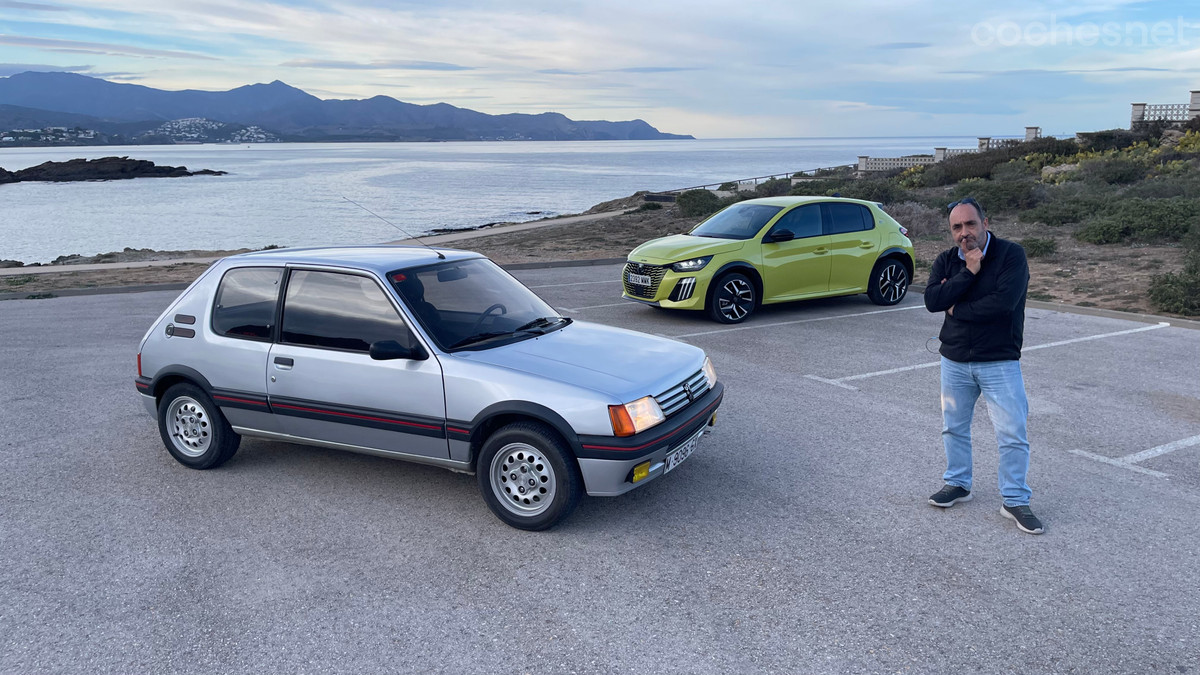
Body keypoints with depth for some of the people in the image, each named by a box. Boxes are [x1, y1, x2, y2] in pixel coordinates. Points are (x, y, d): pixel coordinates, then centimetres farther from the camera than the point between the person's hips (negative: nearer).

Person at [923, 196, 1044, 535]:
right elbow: (932, 301, -14)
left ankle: (1015, 501, 12)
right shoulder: (946, 261, 2)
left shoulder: (1011, 254, -12)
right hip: (954, 361, 4)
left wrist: (957, 309, -14)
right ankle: (957, 483, 35)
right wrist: (969, 272, -20)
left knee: (1013, 434, -2)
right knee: (954, 427, 16)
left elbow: (1004, 301, -26)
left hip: (999, 362, -4)